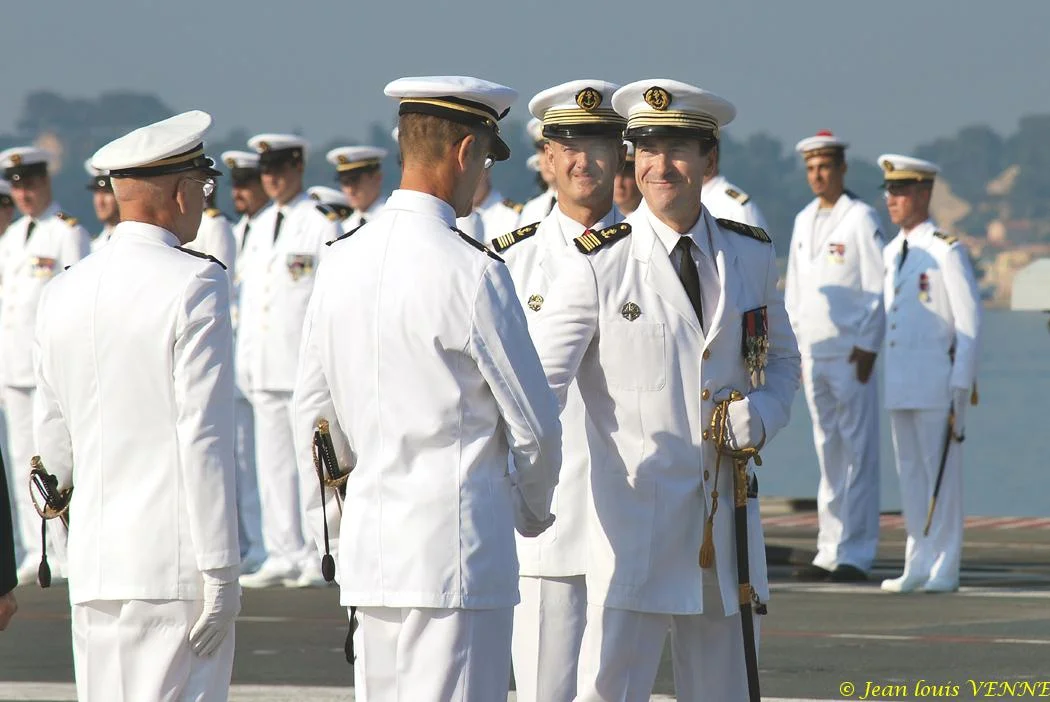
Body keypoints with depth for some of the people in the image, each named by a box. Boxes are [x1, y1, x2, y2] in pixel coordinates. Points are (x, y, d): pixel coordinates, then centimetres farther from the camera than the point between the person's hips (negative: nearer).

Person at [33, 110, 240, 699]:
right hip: (175, 562, -6)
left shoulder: (63, 293, 11)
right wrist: (221, 572, -12)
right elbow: (204, 436, -13)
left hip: (95, 563, 6)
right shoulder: (195, 284, -8)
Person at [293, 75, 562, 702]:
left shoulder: (343, 262, 7)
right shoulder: (470, 272, -13)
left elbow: (313, 413, 15)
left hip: (367, 554, 7)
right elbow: (535, 422, -7)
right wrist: (532, 509, 12)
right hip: (458, 549, -7)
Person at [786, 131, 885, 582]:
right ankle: (830, 552, 8)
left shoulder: (861, 219, -4)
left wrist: (867, 348, -10)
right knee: (828, 454, 7)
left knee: (858, 453, -6)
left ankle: (856, 553, -6)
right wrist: (792, 348, 14)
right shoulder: (803, 221, 16)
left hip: (851, 353, -6)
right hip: (811, 353, 6)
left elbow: (877, 288, -6)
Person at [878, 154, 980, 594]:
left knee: (941, 475, -3)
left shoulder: (947, 252, -8)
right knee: (910, 475, 9)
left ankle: (943, 570, 0)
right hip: (899, 384, 7)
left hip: (937, 383, -7)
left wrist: (960, 389, -14)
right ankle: (918, 567, 13)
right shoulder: (890, 254, 14)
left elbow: (969, 324, -9)